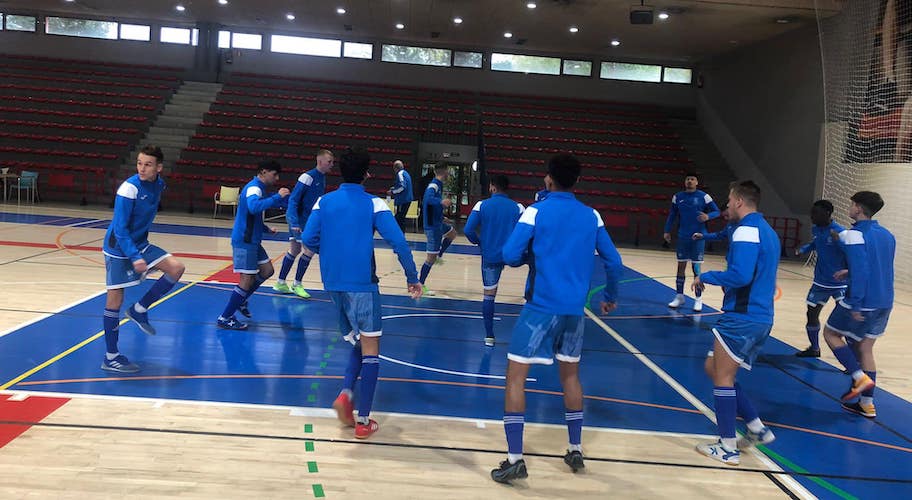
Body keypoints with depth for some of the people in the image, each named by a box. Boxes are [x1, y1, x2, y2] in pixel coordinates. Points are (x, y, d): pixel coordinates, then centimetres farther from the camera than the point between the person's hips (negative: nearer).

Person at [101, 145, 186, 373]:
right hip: (118, 248, -7)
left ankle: (139, 310, 6)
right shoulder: (129, 188, -23)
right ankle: (110, 357, 8)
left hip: (140, 243, 7)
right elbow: (120, 229, -23)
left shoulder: (159, 184, -1)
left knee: (176, 268, -9)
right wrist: (135, 257, -31)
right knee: (115, 300, -2)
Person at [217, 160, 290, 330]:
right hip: (244, 241, -10)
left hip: (252, 240, 10)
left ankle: (241, 300, 26)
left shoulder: (259, 188, 15)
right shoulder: (254, 187, -16)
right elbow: (253, 207, -39)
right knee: (248, 279, -8)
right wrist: (277, 197, -34)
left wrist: (266, 228, 16)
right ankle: (224, 318, 0)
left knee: (267, 270, 14)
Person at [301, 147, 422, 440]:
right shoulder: (374, 204, -4)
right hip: (362, 283, -4)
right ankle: (363, 421, 0)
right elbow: (398, 242, -12)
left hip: (333, 283, 5)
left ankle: (346, 393, -3)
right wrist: (413, 278, -4)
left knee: (358, 341, 21)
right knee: (370, 348, 3)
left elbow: (308, 240, -2)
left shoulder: (323, 202, 5)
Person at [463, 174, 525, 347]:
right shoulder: (518, 208, -3)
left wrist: (478, 242, 10)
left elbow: (468, 230, -9)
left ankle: (489, 336, 13)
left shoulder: (482, 205, -4)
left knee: (489, 295, 8)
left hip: (489, 256, 1)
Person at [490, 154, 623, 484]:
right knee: (570, 374, 22)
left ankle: (515, 460, -4)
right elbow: (613, 261, 8)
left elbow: (511, 256, -13)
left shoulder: (536, 212, -7)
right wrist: (610, 297, 24)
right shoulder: (592, 216, 5)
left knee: (515, 376, 1)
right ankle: (575, 451, 28)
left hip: (541, 306, -5)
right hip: (574, 308, 5)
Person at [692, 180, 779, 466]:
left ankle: (727, 448, 4)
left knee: (723, 376, 0)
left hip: (742, 317, -9)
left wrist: (705, 277, -12)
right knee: (714, 368, 17)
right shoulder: (767, 231, 17)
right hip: (761, 317, 9)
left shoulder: (747, 230, -14)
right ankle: (757, 428, 17)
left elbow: (740, 275, -25)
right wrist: (724, 281, 20)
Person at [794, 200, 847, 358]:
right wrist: (803, 249, 5)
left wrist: (838, 240, -43)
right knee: (811, 314, 14)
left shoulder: (840, 231, -22)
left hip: (839, 284, -7)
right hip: (820, 283, 7)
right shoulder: (816, 229, 0)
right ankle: (814, 349, 33)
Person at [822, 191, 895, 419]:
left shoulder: (855, 234, -14)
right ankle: (867, 404, 17)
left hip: (863, 303, -7)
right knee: (864, 349, 15)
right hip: (884, 303, 8)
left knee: (831, 333, 13)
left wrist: (855, 305, -22)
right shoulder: (886, 234, 10)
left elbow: (860, 271, -22)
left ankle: (860, 377, -1)